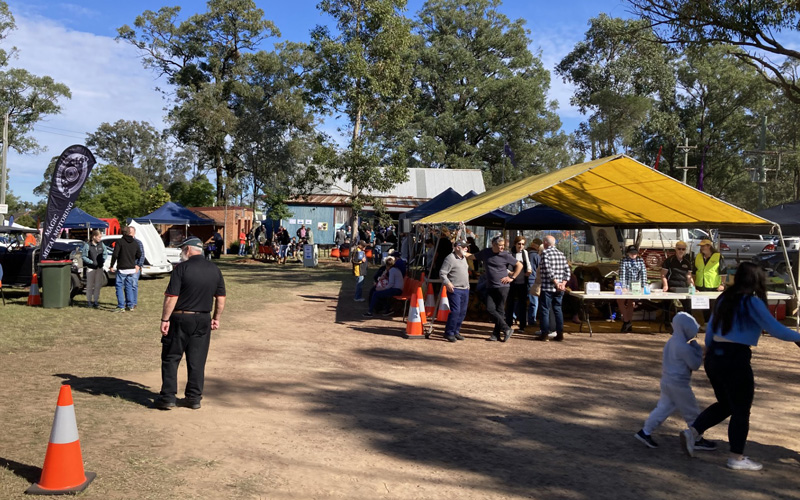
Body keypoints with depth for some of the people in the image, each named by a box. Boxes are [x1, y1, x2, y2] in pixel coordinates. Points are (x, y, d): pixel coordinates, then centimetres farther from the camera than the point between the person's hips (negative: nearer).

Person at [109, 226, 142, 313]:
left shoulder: (120, 241, -9)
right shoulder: (134, 242, 9)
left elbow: (115, 255, -14)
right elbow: (139, 255, 14)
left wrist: (111, 266, -4)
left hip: (122, 269, -5)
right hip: (132, 269, 5)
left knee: (119, 287, 1)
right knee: (129, 287, 14)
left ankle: (121, 307, -4)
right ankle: (130, 305, 15)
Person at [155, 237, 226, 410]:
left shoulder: (181, 268, -12)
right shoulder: (215, 269, 5)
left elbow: (171, 297, -15)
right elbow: (221, 297, 8)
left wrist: (165, 319, -10)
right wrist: (216, 318, 17)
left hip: (180, 319, -4)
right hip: (203, 320, 4)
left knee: (170, 358, 8)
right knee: (197, 360, 10)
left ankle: (168, 397, 8)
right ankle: (194, 398, 14)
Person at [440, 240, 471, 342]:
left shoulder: (464, 258, 16)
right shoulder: (450, 258, -11)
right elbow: (442, 273, -14)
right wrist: (447, 283, -26)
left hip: (465, 289, 9)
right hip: (454, 289, -8)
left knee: (462, 312, 10)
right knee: (455, 311, -13)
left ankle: (456, 331, 21)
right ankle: (449, 333, -3)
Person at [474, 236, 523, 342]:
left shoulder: (505, 255, -4)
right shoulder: (485, 252, 5)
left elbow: (519, 265, 3)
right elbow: (473, 257, 21)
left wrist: (512, 278, -2)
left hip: (502, 286, -4)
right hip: (490, 287, 4)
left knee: (500, 310, 0)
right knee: (490, 309, -6)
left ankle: (497, 333, 10)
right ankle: (506, 329, 3)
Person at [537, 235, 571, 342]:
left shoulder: (545, 253, -9)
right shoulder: (561, 254, 12)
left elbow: (548, 270, -19)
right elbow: (567, 270, 7)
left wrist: (556, 283, -15)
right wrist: (563, 283, 1)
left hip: (547, 287, -6)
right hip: (559, 289, 6)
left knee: (545, 310, 1)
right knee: (558, 310, 11)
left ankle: (545, 334, 1)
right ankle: (560, 334, 11)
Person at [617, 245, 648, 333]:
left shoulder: (641, 260, 6)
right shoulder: (624, 260, -1)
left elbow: (643, 273, 0)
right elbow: (622, 274, -11)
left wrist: (643, 287, -11)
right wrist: (623, 287, -21)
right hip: (626, 285, -1)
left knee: (631, 301, -14)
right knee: (620, 300, -20)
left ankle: (627, 321, 0)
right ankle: (627, 321, -8)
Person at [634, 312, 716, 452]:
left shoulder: (671, 342, 9)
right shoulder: (684, 347, -21)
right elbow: (695, 365, -14)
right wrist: (698, 349, 0)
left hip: (666, 381, 9)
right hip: (679, 384, -9)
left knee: (663, 407, 12)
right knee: (692, 413, 6)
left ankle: (645, 432, 10)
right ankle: (698, 440, 19)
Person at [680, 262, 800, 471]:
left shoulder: (724, 299, 11)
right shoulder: (752, 302, -11)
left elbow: (710, 330, 16)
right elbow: (775, 329, -14)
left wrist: (708, 352, 27)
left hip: (715, 357, 8)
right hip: (735, 359, -8)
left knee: (725, 405, 21)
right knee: (741, 410, 7)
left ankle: (692, 431, 10)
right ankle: (736, 458, 16)